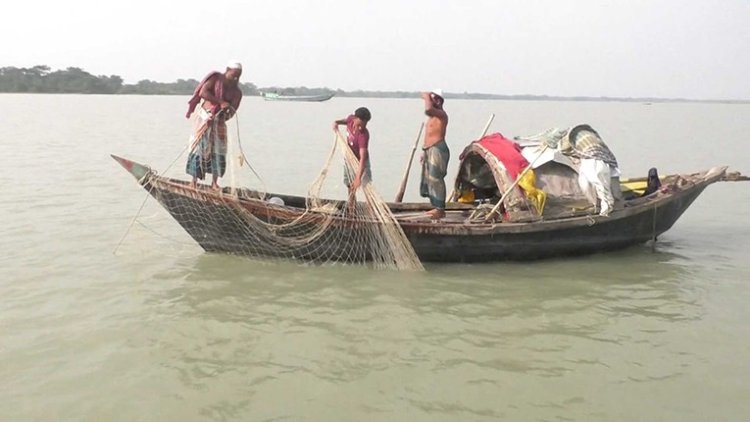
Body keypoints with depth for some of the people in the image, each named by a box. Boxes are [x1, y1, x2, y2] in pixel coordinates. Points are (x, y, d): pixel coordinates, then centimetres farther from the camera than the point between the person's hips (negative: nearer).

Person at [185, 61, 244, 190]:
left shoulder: (237, 92, 3)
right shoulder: (216, 78, -7)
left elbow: (232, 111, -3)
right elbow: (203, 92, -18)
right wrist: (221, 102, -23)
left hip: (219, 121, 4)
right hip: (204, 116, -4)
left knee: (218, 151, -1)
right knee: (199, 147, -6)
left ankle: (214, 182, 6)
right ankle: (194, 180, -2)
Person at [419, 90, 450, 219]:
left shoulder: (441, 114, -10)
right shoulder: (433, 116, 21)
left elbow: (428, 109, -32)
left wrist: (426, 96, -15)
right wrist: (424, 152, 22)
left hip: (437, 150, -10)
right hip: (429, 150, 10)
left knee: (435, 179, -13)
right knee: (428, 179, 12)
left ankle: (440, 209, -11)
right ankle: (436, 207, 18)